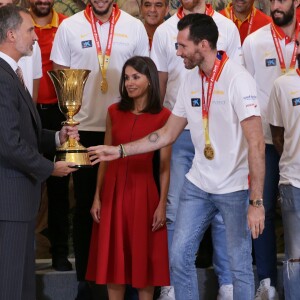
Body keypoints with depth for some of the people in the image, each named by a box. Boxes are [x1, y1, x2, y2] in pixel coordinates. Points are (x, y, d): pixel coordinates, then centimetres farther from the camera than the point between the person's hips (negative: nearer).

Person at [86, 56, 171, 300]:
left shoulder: (162, 116, -3)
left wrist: (162, 204, -7)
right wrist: (97, 197, 5)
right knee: (114, 257, 7)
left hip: (143, 191, -3)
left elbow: (165, 166, -3)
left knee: (144, 258, 4)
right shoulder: (114, 112, 6)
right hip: (113, 190, 3)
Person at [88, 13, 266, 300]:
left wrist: (257, 202, -24)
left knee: (239, 265, 1)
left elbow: (256, 143, -20)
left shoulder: (237, 79, -17)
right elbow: (167, 134, 12)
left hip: (235, 188, -6)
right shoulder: (190, 80, 4)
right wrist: (119, 150, 6)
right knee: (179, 258, 5)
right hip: (197, 184, 6)